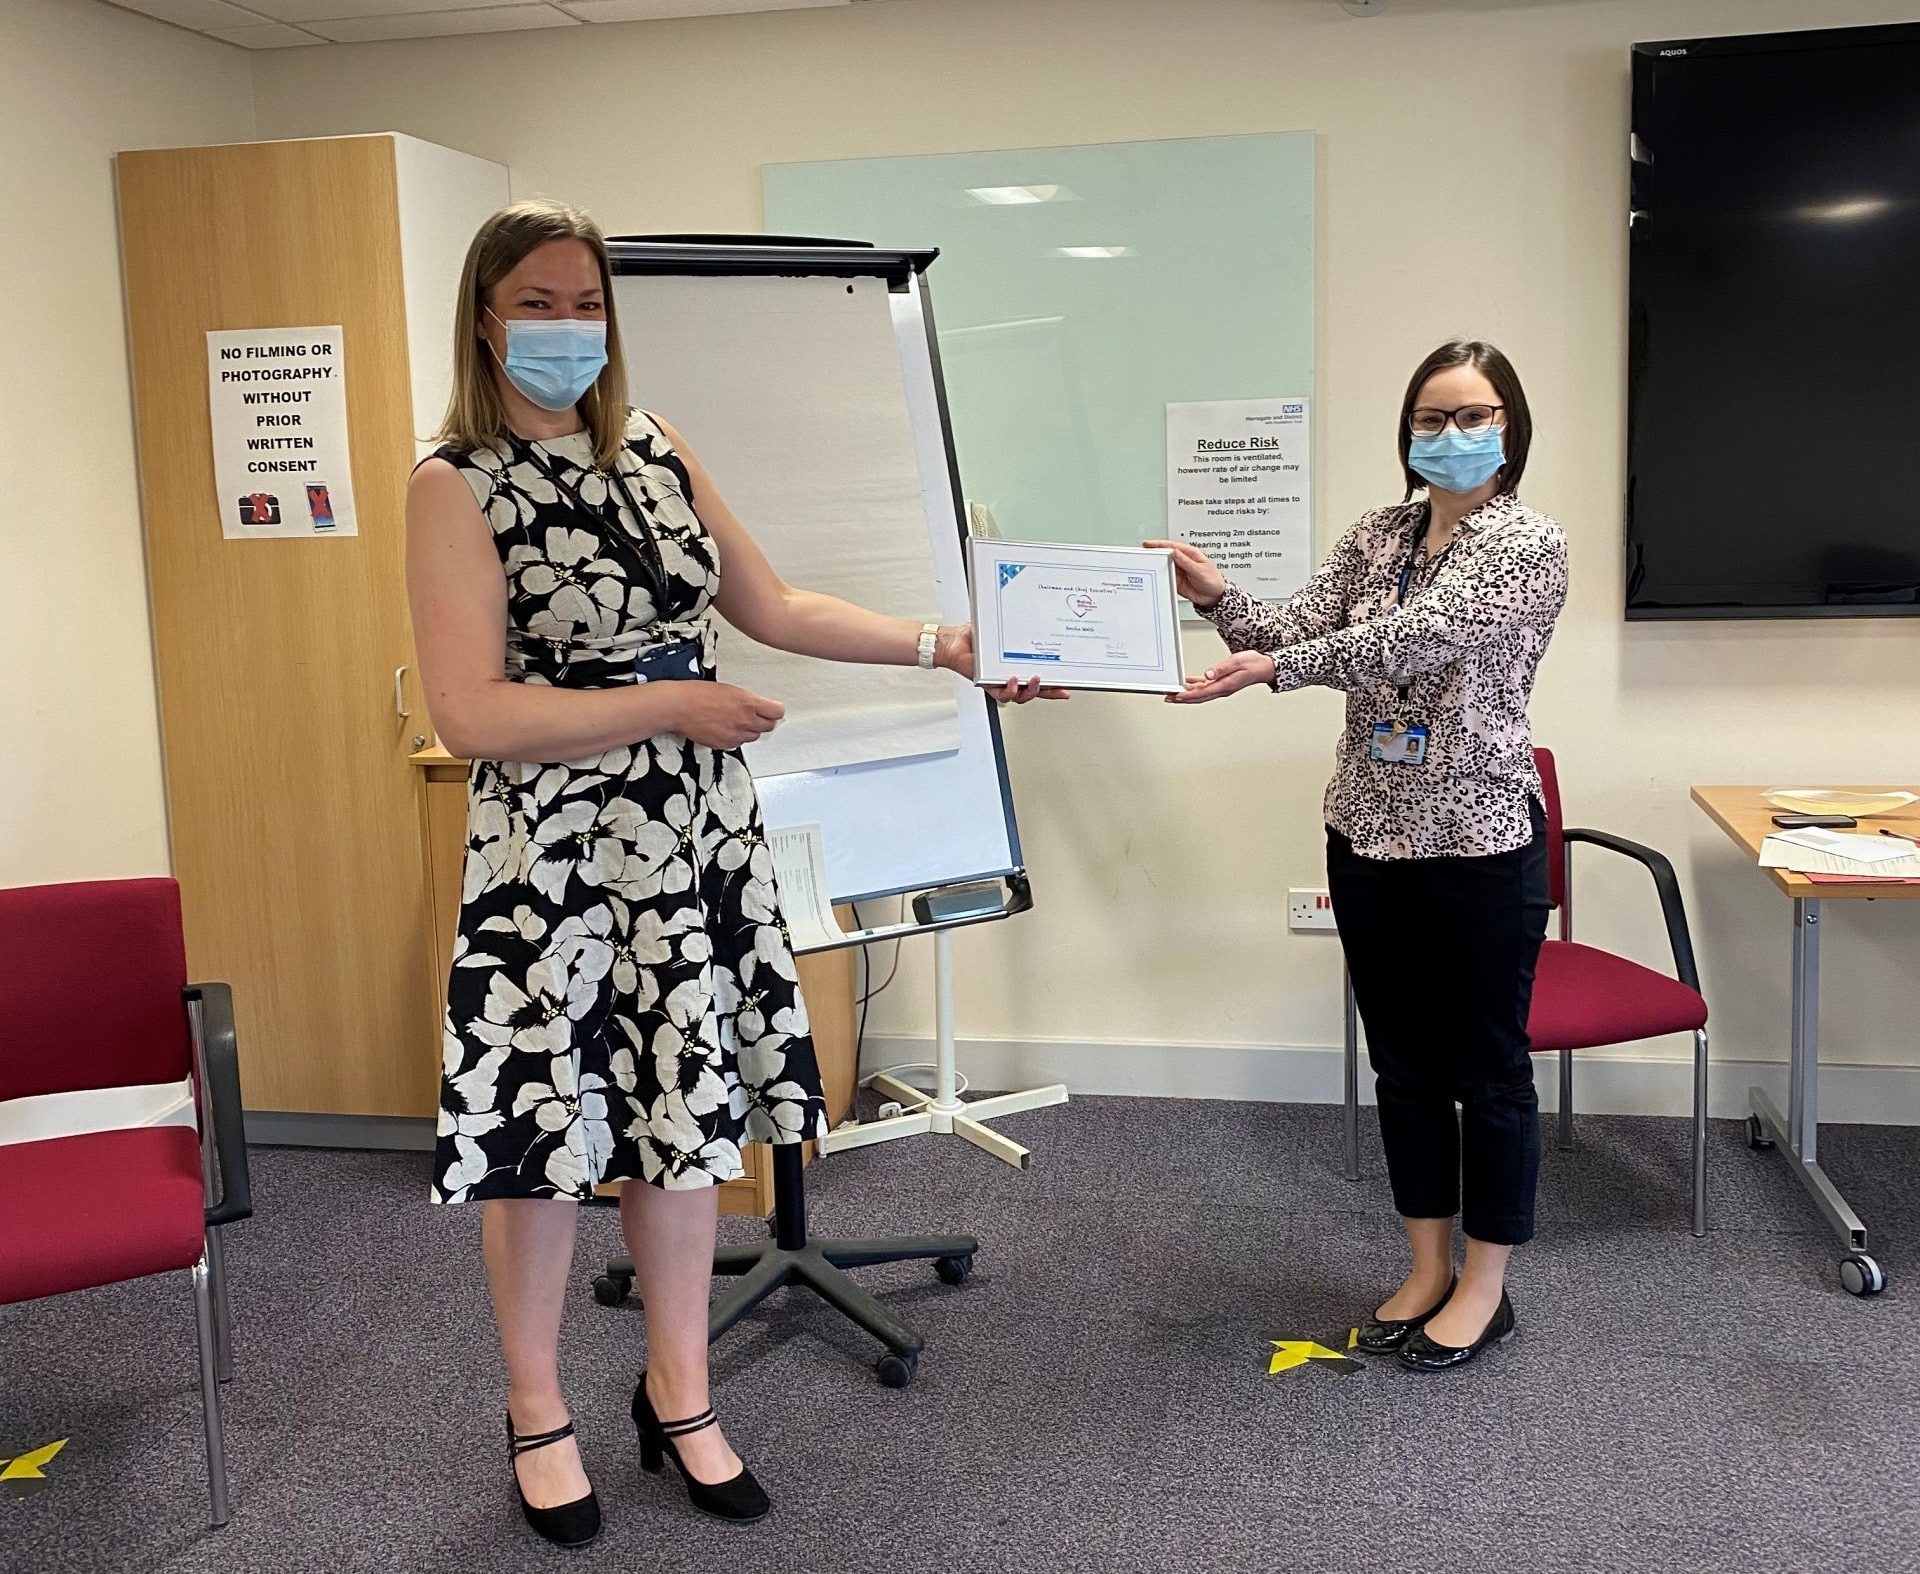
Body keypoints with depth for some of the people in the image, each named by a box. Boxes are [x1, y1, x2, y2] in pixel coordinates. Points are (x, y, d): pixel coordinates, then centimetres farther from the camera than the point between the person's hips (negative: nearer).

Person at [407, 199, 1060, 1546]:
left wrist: (945, 646, 7)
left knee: (688, 1109, 11)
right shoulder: (457, 487, -8)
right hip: (553, 848, -5)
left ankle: (678, 1396, 30)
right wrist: (673, 705, -15)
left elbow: (774, 608, 13)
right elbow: (472, 713, -17)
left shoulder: (659, 450, 8)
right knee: (545, 1128, 5)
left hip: (696, 833, 5)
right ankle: (538, 1412, 28)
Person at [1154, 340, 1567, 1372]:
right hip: (1369, 834, 6)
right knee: (1403, 1062, 14)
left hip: (1481, 844, -6)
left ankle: (1485, 1286, 22)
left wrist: (1271, 669, -33)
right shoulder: (1376, 535, 9)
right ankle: (1429, 1268, 29)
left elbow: (1412, 639, -24)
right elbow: (1300, 630, -1)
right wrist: (1217, 597, -20)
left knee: (1488, 1068, 6)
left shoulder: (1529, 543, -10)